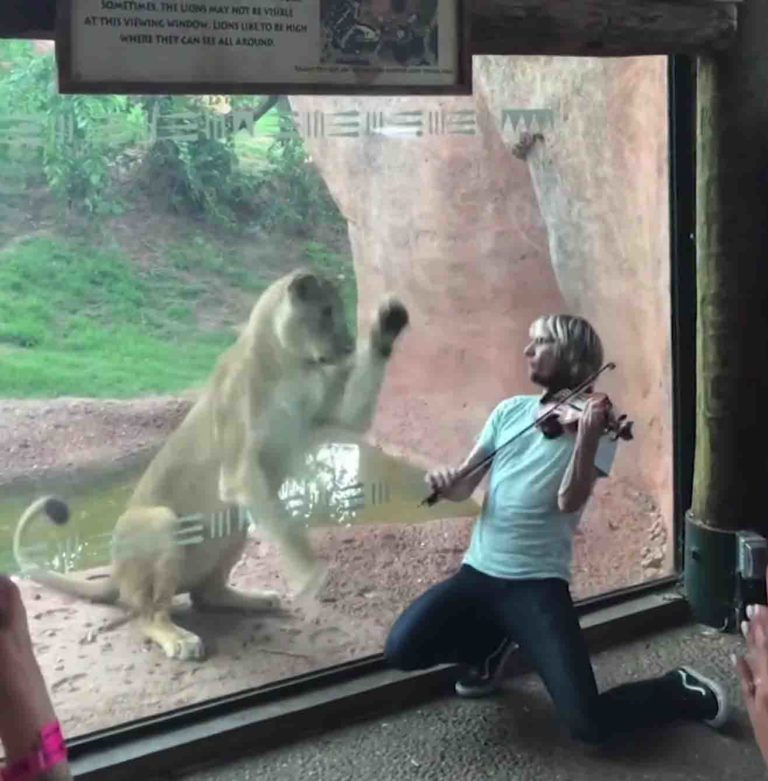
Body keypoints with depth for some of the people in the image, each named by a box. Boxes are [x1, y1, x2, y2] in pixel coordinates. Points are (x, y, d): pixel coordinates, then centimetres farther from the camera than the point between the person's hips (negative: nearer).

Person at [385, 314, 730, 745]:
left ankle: (682, 690, 12)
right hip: (478, 572, 5)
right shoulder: (510, 410, 9)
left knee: (588, 723, -19)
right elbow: (464, 487, 8)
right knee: (402, 649, -17)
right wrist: (447, 482, -16)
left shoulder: (595, 424, -5)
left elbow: (569, 501, -18)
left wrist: (587, 435, -33)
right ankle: (494, 644, 15)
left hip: (538, 584, -5)